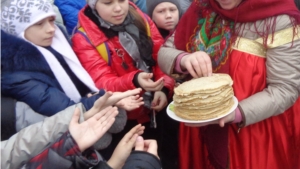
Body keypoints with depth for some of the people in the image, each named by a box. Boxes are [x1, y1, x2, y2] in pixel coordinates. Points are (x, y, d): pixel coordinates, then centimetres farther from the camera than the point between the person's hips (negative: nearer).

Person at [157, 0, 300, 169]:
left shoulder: (278, 19, -16)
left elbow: (285, 88, -17)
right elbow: (164, 53, 0)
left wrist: (236, 113, -31)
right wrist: (183, 59, -22)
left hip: (257, 136, -4)